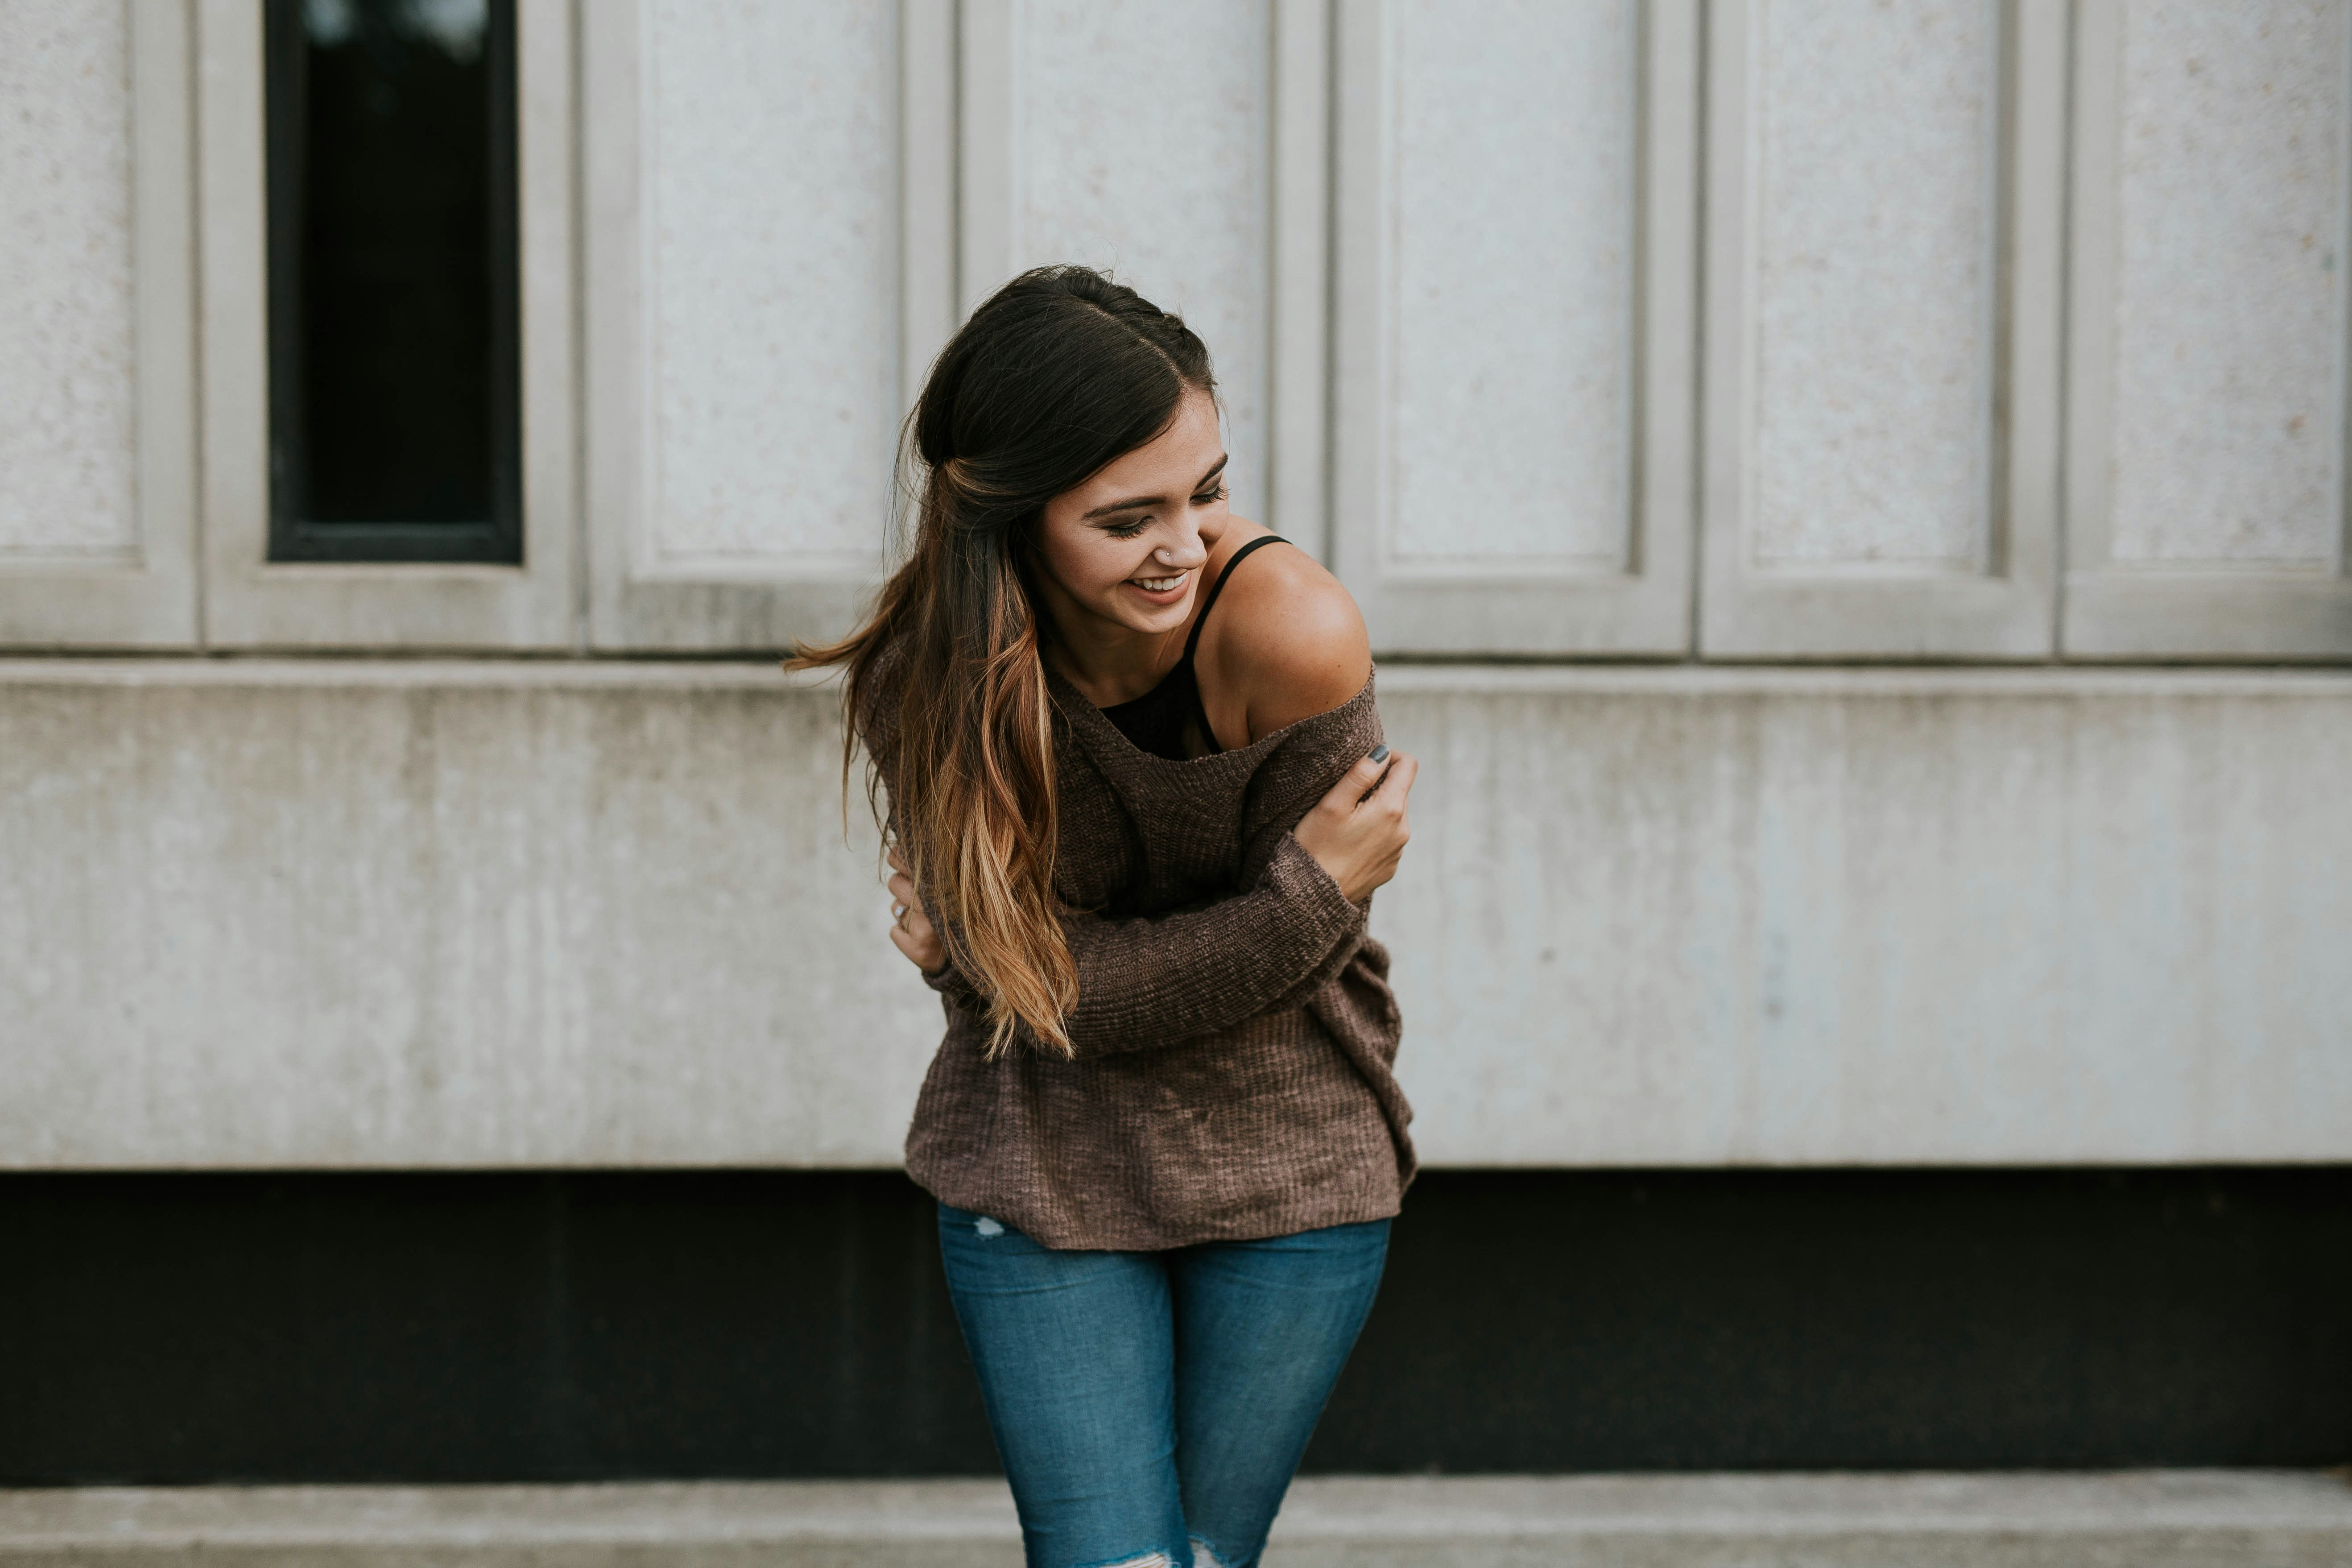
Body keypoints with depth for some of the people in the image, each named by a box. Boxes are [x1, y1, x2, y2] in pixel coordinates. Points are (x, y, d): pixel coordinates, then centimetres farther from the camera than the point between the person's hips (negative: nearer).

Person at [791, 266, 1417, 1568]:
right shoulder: (924, 681, -17)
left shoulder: (1292, 632, -23)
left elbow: (1306, 961, -14)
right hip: (1044, 1167, 0)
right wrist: (1310, 896, -19)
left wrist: (1020, 965, -12)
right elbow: (1043, 982, -15)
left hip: (1288, 1170, 0)